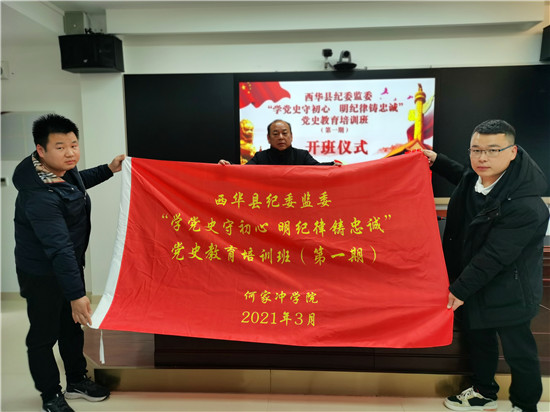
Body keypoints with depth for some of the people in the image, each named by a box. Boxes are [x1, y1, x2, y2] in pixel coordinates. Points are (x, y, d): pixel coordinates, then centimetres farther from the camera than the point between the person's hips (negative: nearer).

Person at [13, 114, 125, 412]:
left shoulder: (63, 168, -5)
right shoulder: (39, 196, -33)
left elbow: (76, 183, 20)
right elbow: (59, 248, -36)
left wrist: (109, 169, 10)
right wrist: (76, 295, -36)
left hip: (70, 264, 9)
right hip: (43, 274, -9)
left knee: (73, 326, 22)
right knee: (44, 335, 10)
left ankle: (77, 381, 43)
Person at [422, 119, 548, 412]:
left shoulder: (525, 206, -31)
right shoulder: (476, 176, -7)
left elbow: (493, 257, -28)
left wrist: (460, 289, -21)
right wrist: (437, 161, 13)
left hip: (506, 292, -8)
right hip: (473, 281, 8)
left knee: (518, 350, 12)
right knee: (477, 338, 24)